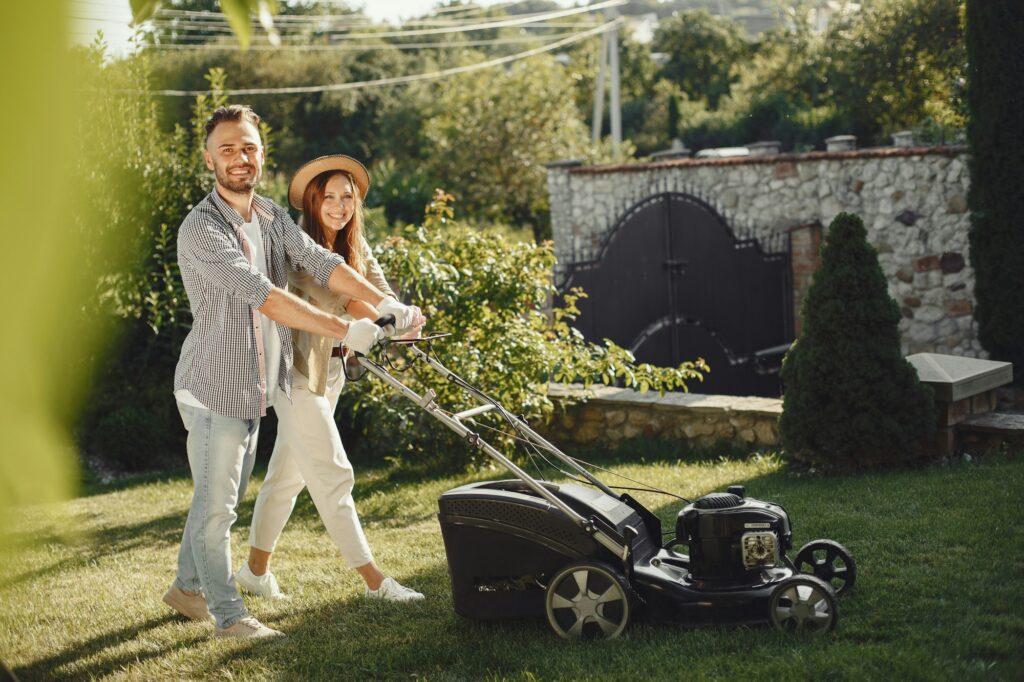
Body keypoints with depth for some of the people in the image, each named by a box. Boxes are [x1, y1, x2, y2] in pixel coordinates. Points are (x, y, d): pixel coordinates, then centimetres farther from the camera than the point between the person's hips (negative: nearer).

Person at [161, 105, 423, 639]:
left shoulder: (272, 218, 8)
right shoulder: (201, 228, -19)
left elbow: (319, 262, -4)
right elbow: (261, 295, -29)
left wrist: (384, 303, -19)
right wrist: (343, 331, -33)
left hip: (254, 385, 8)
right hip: (213, 384, -8)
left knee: (222, 497, 18)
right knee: (216, 502, -2)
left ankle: (187, 587, 34)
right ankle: (228, 615, 7)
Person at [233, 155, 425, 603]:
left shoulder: (355, 247, 9)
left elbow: (379, 292, -6)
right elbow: (324, 290, -30)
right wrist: (381, 321, -40)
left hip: (331, 370, 8)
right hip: (298, 370, -8)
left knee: (289, 472, 15)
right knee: (332, 475, -7)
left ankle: (256, 569, 27)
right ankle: (372, 579, -3)